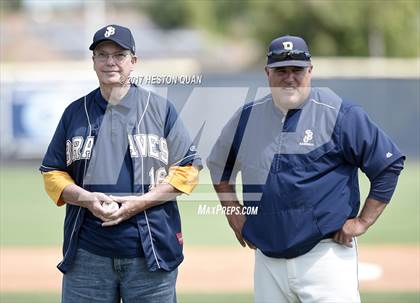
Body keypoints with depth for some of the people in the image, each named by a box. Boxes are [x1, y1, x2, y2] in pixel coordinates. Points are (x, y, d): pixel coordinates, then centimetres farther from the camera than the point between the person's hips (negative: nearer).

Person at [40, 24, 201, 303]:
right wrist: (86, 199, -8)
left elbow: (189, 168, 2)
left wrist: (140, 202, -11)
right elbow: (52, 173, 13)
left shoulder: (161, 109, 5)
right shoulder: (76, 112, 12)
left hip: (151, 251, -2)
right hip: (87, 252, 2)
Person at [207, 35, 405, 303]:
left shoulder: (340, 114, -5)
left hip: (326, 255, -5)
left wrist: (363, 222, -6)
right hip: (268, 259, 5)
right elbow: (218, 164, 27)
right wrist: (232, 211, 16)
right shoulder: (248, 117, 10)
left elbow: (389, 165, -4)